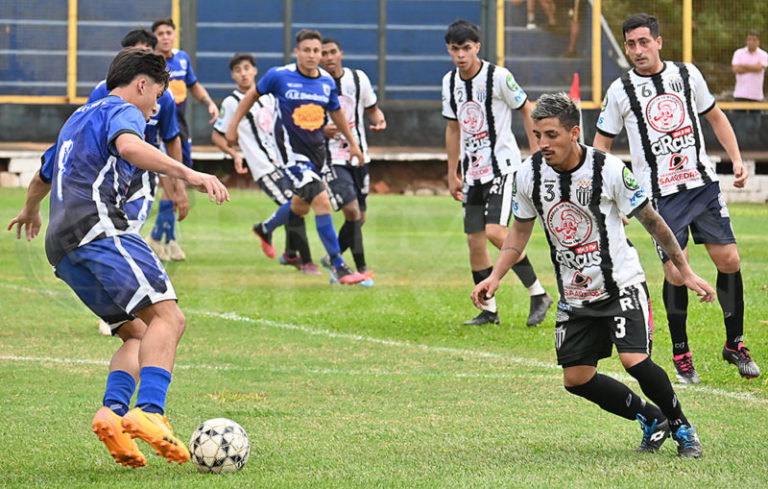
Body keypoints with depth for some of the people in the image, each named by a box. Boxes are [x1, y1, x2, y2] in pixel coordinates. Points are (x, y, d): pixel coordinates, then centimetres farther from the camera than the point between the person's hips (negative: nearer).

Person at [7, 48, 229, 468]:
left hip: (61, 245, 10)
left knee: (139, 333, 9)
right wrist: (187, 174, -30)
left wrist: (30, 211, 70)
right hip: (97, 227, -9)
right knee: (167, 316, -21)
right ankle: (149, 411, -42)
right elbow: (128, 146, -21)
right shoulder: (123, 111, 5)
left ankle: (112, 410, -16)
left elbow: (43, 176, 50)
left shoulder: (77, 119, 33)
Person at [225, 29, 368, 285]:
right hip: (292, 149, -6)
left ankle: (265, 229, 53)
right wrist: (234, 124, 7)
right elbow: (253, 94, 5)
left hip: (316, 149, 6)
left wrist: (352, 143, 24)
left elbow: (336, 111, 17)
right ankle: (339, 266, -15)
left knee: (301, 206, 22)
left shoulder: (327, 82, 0)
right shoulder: (280, 76, -12)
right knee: (322, 201, -19)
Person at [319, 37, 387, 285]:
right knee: (352, 210, -18)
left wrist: (379, 120, -7)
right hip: (331, 159, -4)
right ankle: (362, 269, -10)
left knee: (359, 218, 8)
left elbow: (372, 108, 16)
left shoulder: (358, 78, 4)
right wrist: (321, 130, -19)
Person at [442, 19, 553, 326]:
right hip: (472, 171, 7)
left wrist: (536, 154, -5)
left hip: (502, 165, -7)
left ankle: (538, 294, -8)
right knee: (474, 239, 4)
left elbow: (527, 111, -1)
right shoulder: (450, 82, 7)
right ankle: (488, 309, 14)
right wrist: (452, 175, 19)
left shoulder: (499, 77, -11)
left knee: (495, 231, -20)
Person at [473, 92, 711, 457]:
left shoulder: (610, 170, -18)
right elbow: (520, 230, 10)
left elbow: (651, 220, -7)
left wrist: (685, 271, -4)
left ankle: (681, 426, 3)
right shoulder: (529, 174, -6)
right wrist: (495, 277, -1)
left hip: (622, 284, -5)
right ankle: (652, 420, 22)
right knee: (576, 379, 1)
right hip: (575, 296, 5)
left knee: (634, 360, -22)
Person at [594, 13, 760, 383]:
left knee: (729, 260, -2)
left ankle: (735, 344, 14)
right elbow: (601, 145, 8)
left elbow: (715, 117, 19)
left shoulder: (687, 75, 6)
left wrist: (736, 159, 9)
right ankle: (681, 353, 8)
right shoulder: (621, 91, 0)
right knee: (675, 274, -10)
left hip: (703, 184, 3)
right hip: (660, 195, -3)